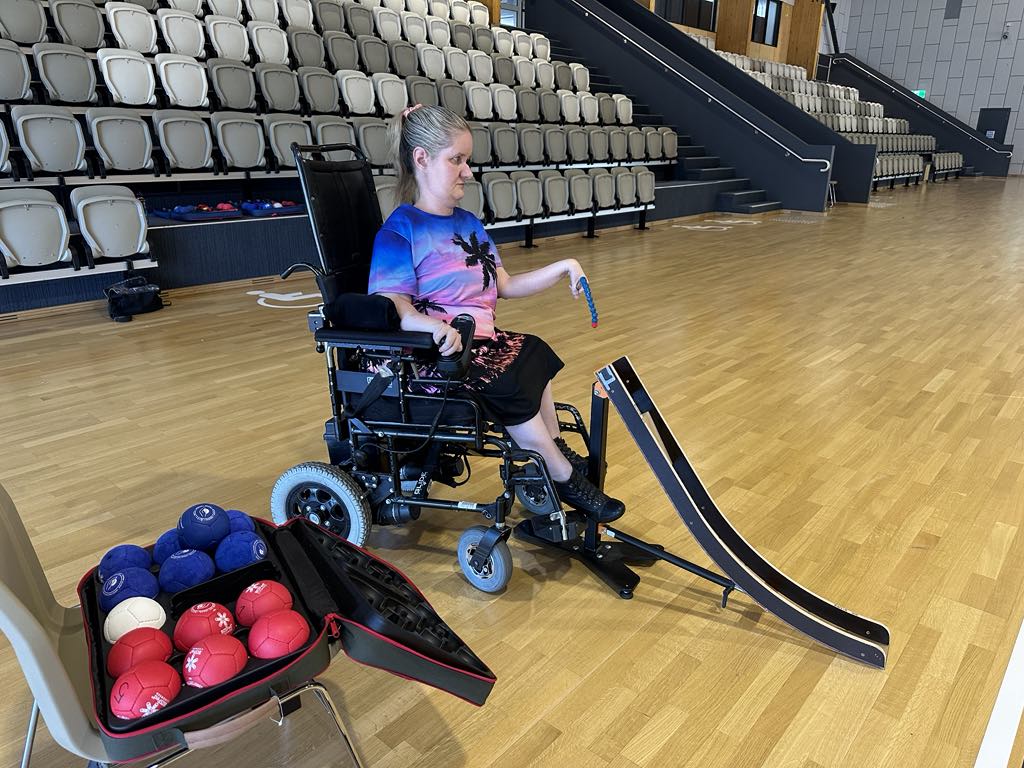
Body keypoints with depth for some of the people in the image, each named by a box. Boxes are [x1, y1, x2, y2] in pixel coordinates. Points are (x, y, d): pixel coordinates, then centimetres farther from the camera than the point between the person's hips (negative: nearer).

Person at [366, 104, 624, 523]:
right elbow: (392, 308, -21)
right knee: (507, 382, -25)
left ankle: (556, 455, 1)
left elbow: (505, 286, 16)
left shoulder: (468, 223, 16)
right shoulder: (400, 229, -11)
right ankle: (564, 478, -8)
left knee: (534, 355, -10)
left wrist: (562, 267, 7)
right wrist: (434, 325, -42)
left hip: (478, 339, 9)